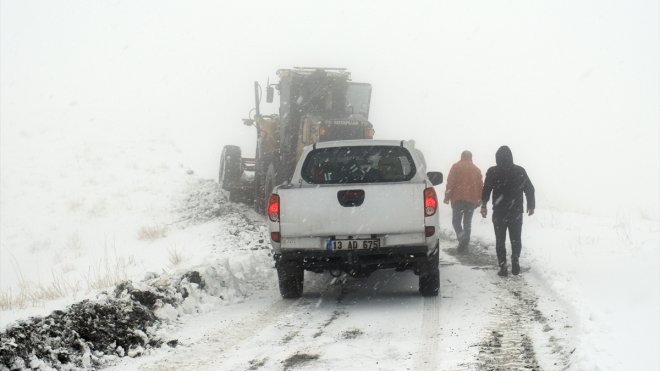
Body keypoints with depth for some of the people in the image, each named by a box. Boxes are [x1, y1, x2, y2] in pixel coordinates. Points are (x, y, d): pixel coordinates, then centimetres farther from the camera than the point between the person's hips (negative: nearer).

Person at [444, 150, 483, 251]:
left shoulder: (456, 167, 0)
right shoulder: (476, 169, 11)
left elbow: (450, 183, -6)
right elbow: (480, 185, 12)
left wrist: (447, 197, -2)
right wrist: (479, 200, 19)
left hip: (458, 199, -3)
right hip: (472, 200, 3)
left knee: (456, 220, 4)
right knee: (467, 222, 12)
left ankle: (461, 236, -21)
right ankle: (465, 241, 8)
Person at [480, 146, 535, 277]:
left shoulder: (492, 172, -7)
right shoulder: (520, 171, -2)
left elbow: (486, 191, -5)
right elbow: (529, 189, 3)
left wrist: (484, 205, 7)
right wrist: (531, 205, 15)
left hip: (499, 212, -1)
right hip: (516, 212, 1)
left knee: (500, 240, 7)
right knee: (516, 239, 15)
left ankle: (503, 266, 1)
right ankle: (515, 261, 2)